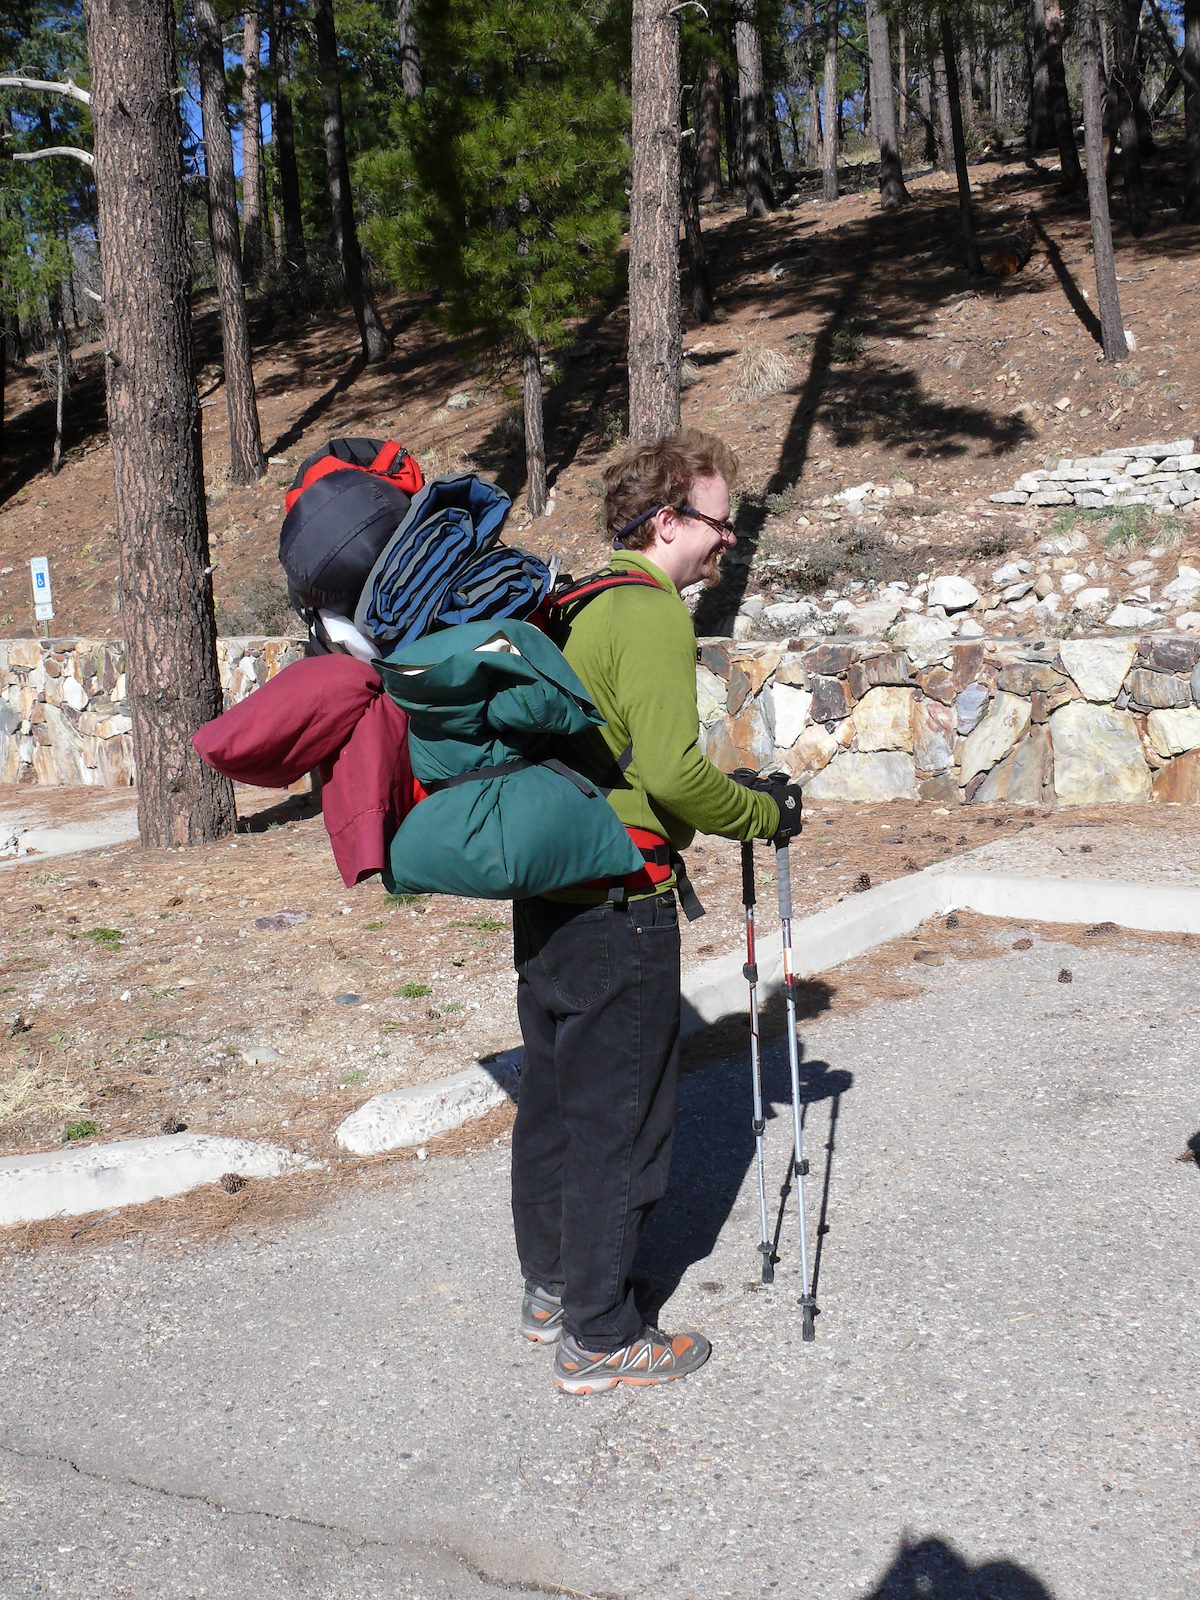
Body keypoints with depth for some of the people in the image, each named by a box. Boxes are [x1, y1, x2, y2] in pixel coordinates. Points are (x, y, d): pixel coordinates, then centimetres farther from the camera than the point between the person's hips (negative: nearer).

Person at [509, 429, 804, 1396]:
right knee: (619, 1121, 2)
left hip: (545, 893, 10)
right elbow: (671, 772, -25)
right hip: (617, 907, -10)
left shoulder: (580, 604, 14)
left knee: (554, 1099, 19)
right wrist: (763, 813, -8)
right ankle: (600, 1342, 14)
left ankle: (551, 1291, 35)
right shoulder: (652, 615, -15)